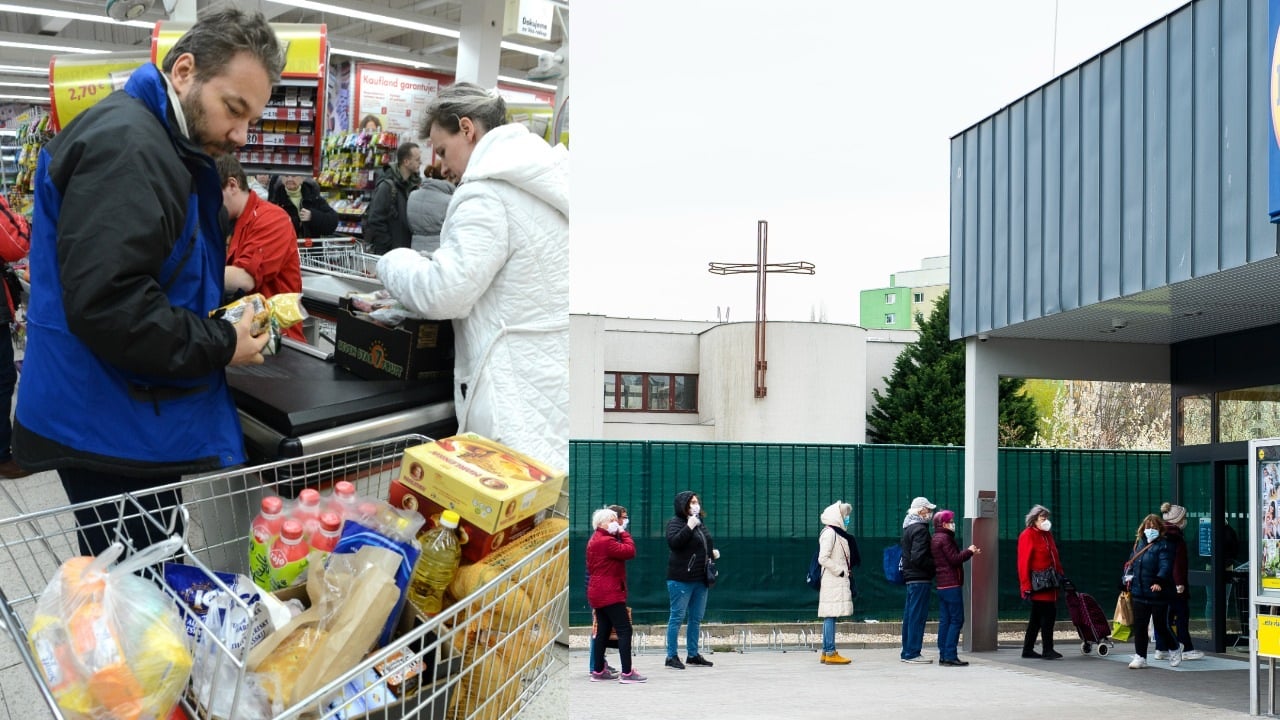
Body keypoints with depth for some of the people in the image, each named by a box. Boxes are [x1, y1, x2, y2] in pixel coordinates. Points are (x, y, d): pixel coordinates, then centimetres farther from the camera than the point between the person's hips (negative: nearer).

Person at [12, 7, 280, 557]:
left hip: (134, 418, 11)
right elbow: (104, 302, -28)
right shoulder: (125, 147, -19)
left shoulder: (166, 146, 16)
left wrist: (224, 292, 9)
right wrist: (220, 346, -18)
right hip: (112, 429, -11)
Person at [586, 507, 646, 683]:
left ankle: (598, 671, 15)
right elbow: (630, 551, -21)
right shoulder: (605, 541, -17)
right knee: (625, 630, -10)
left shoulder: (595, 540, 16)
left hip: (599, 593, 11)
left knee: (603, 632, 13)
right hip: (609, 593, -11)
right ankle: (627, 673, -13)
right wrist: (623, 533, -10)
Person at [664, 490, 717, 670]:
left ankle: (693, 655, 21)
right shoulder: (675, 522, -7)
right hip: (681, 579, -8)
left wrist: (713, 552, 11)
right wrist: (689, 527, -26)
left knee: (696, 618, 12)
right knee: (677, 616, -3)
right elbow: (673, 542, -24)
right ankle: (672, 656, 1)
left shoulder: (700, 523, 16)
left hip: (700, 579, 8)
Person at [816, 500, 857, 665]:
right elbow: (823, 558, -19)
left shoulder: (838, 533, 17)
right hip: (833, 582, -10)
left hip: (839, 582, 10)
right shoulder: (829, 533, -12)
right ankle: (830, 653, -11)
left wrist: (847, 572, 10)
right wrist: (840, 571, -15)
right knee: (831, 615, -9)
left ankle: (826, 652, 13)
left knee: (830, 616, 10)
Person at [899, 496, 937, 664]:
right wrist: (935, 567, -11)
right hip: (920, 578, -10)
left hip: (910, 577, 10)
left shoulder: (908, 528, 16)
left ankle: (907, 652, 19)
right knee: (918, 615, -7)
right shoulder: (920, 529, -14)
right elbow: (919, 557, -21)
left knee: (910, 615, 13)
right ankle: (913, 653, -6)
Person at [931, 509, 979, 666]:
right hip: (952, 584, -10)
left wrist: (969, 552, 17)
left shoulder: (936, 539, 18)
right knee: (956, 619, -7)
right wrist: (969, 551, -2)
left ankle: (943, 656, 8)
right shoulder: (945, 538, -11)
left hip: (941, 586, 10)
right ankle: (950, 656, -11)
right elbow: (955, 559, -16)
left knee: (944, 621, 9)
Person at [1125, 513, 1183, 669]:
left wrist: (1159, 581, -37)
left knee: (1161, 626, 3)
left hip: (1158, 594, -6)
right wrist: (1128, 577, 6)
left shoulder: (1163, 546, -10)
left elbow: (1165, 566, -22)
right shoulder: (1139, 544, 12)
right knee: (1139, 626, 5)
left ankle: (1174, 649, 29)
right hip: (1139, 594, 6)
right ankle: (1140, 657, 12)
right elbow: (1131, 562, 22)